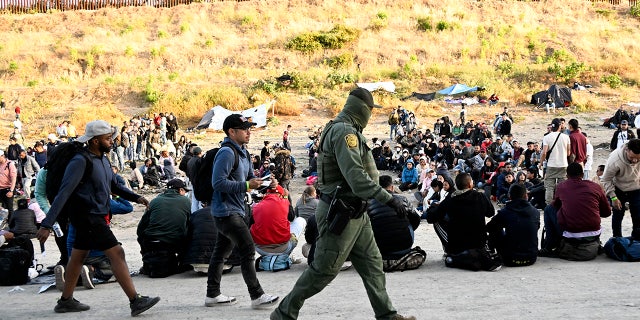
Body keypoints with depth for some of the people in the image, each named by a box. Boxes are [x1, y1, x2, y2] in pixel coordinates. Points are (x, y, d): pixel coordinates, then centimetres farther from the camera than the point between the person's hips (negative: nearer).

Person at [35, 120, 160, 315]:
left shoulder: (102, 159, 9)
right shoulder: (80, 162, -19)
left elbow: (113, 186, 21)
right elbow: (63, 193, -24)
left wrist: (135, 197, 7)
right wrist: (47, 225, -28)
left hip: (95, 215, 10)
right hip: (88, 217, -10)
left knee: (78, 255, 16)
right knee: (116, 253, -12)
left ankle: (66, 301, 27)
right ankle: (135, 302, -11)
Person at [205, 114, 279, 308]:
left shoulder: (242, 153, 15)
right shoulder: (227, 153, -17)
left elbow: (250, 178, 21)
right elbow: (218, 183, -24)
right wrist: (246, 186, -25)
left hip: (234, 210, 10)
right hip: (226, 211, -10)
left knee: (221, 252, 14)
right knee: (248, 250, -9)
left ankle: (212, 295, 22)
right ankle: (257, 296, -5)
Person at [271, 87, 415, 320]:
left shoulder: (346, 130, 14)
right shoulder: (344, 131, -19)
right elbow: (355, 175, -28)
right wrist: (388, 199, -28)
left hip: (354, 213, 10)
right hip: (339, 213, -10)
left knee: (372, 263, 12)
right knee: (324, 269, -3)